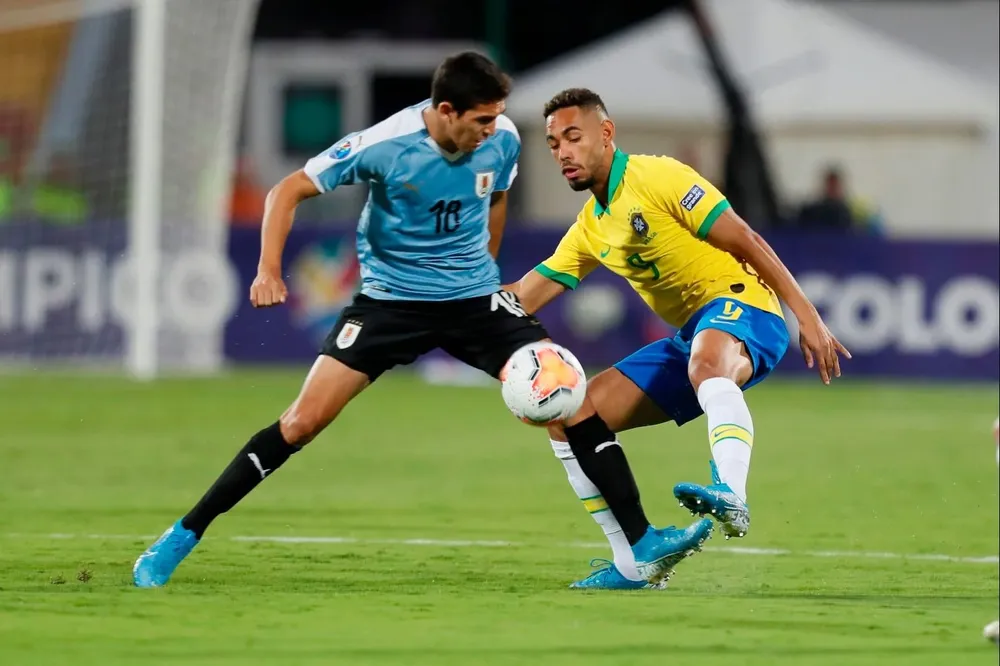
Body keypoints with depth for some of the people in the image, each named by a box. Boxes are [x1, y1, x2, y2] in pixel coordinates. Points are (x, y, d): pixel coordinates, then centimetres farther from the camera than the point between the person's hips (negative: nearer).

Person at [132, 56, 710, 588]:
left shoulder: (503, 140, -10)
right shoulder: (383, 145, -21)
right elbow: (290, 191, -12)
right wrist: (270, 270, -24)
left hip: (474, 297, 3)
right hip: (390, 299, -3)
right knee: (303, 421, -12)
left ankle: (643, 547, -6)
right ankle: (182, 539, -1)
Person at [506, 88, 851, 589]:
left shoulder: (657, 178, -8)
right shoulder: (590, 228, 16)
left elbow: (747, 243, -11)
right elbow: (522, 299, 16)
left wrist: (808, 318, -16)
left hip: (741, 308, -9)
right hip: (690, 336, 9)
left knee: (706, 363, -44)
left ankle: (732, 497, -67)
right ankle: (632, 564, 3)